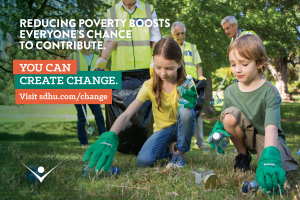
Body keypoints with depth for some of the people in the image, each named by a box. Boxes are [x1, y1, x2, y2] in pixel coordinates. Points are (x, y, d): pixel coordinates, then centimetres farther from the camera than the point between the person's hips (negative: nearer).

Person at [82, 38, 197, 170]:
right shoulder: (150, 86, -14)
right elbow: (127, 114, -23)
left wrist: (190, 103, -42)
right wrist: (110, 136, -41)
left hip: (182, 128, 0)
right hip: (163, 129, 0)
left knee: (185, 110, -34)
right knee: (143, 161, -27)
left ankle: (180, 153, -10)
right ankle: (166, 150, 9)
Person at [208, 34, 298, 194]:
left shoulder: (269, 92, -22)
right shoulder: (230, 91, -7)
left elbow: (271, 128, -35)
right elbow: (224, 120, 6)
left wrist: (269, 158, -51)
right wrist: (218, 129, -19)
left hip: (266, 138, -3)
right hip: (245, 136, 3)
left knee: (277, 172, -32)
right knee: (230, 114, -27)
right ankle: (242, 154, -3)